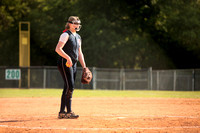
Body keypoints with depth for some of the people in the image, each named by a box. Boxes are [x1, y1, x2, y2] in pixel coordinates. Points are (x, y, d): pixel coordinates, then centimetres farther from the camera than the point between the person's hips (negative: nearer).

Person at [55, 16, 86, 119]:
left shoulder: (78, 37, 20)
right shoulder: (66, 35, -7)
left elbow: (79, 53, 23)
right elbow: (58, 49, -18)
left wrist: (84, 67, 15)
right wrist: (67, 57, -29)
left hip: (73, 64, 9)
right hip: (64, 63, -9)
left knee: (68, 88, 7)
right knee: (70, 86, -16)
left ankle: (62, 112, 11)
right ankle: (68, 112, -15)